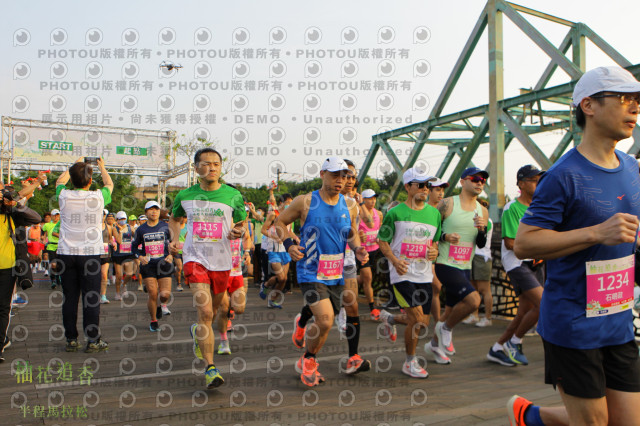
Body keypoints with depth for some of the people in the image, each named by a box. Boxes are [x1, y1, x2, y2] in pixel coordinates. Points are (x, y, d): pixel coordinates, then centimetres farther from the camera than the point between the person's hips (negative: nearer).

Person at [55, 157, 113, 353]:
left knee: (70, 298, 7)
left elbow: (60, 180, 23)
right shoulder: (98, 197, -5)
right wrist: (102, 167, 35)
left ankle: (71, 340, 13)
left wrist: (75, 165, 37)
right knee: (91, 298, 1)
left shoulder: (64, 196, -1)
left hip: (66, 253, 2)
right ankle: (93, 340, 5)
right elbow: (109, 184, 18)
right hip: (90, 253, -2)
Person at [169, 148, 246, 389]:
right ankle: (210, 368, -11)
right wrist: (175, 238, 2)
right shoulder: (185, 195, 3)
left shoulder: (233, 196, 0)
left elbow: (241, 223, 11)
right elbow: (174, 219, 21)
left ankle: (197, 332, 52)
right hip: (195, 258, -1)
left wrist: (238, 232, -13)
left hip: (221, 260, 2)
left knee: (212, 310, 16)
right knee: (204, 311, -16)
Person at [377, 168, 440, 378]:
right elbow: (382, 241, 0)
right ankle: (410, 362, 11)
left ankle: (390, 318, 38)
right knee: (417, 320, -12)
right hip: (402, 274, -5)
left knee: (423, 322, 8)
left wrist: (435, 251, -6)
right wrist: (394, 260, -17)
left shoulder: (434, 213, 9)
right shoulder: (395, 213, -5)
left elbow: (436, 240, 18)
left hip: (424, 275, 5)